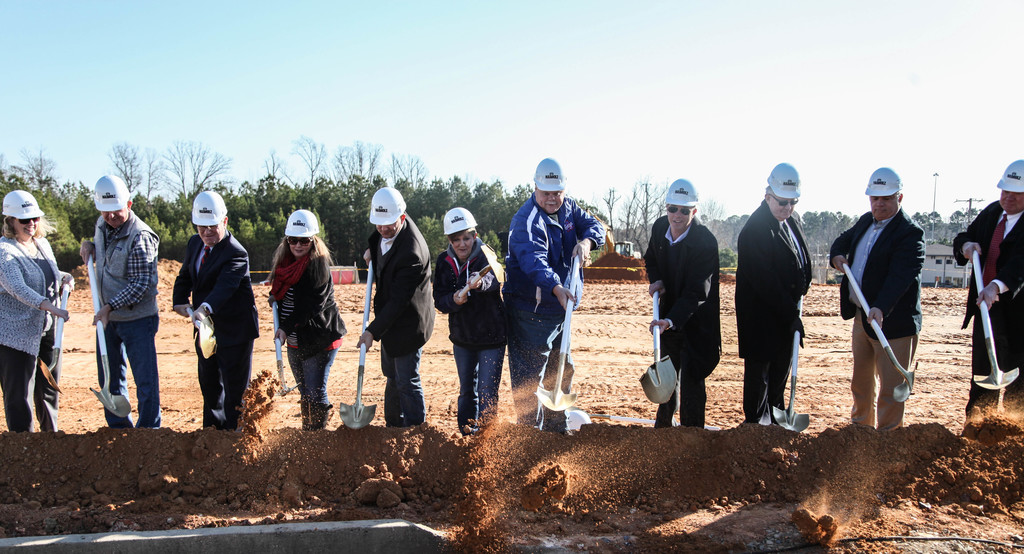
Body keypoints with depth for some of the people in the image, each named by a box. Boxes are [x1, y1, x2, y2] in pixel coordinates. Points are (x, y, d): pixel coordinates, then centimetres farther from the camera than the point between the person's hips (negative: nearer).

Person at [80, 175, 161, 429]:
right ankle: (119, 430, 31)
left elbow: (141, 283, -22)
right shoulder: (102, 225, 4)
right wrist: (89, 245, 5)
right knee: (109, 377, 17)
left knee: (145, 380, -2)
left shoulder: (140, 236, -20)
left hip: (137, 319, -8)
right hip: (107, 317, 8)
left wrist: (111, 306, -27)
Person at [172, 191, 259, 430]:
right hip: (205, 327, 8)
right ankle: (213, 426, 36)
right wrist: (180, 301, -6)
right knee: (209, 382, 20)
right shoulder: (194, 243, 4)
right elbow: (184, 276, 13)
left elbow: (225, 286, -36)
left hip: (234, 329, -8)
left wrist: (205, 308, -54)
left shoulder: (236, 254, -21)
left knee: (235, 384, -1)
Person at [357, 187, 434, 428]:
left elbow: (399, 301, -29)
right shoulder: (385, 231, -5)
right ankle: (393, 426, 37)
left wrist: (373, 331, -29)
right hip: (389, 319, 9)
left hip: (407, 324, -9)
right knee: (393, 377, 22)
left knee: (407, 382, -1)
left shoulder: (411, 252, -32)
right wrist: (373, 250, -1)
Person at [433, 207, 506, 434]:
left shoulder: (485, 256, -15)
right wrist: (453, 300, -26)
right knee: (466, 391, 17)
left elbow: (494, 279, -39)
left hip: (492, 337, -4)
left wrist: (480, 281, -62)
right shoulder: (444, 262, -2)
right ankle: (467, 436, 32)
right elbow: (439, 300, -3)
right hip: (462, 338, 4)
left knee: (487, 393, -5)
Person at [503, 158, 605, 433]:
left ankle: (557, 428, 33)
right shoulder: (527, 220, -23)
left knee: (562, 370, 19)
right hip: (530, 310, -9)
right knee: (529, 377, -5)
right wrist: (555, 287, -54)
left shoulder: (568, 208, 5)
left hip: (560, 307, 9)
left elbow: (594, 225, 3)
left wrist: (586, 240, -21)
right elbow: (534, 259, -38)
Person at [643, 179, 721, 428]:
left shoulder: (705, 242, -25)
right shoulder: (660, 227, -6)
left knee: (691, 379, -10)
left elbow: (696, 292, -31)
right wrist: (655, 280, -5)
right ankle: (663, 424, 42)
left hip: (696, 320, -6)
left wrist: (672, 320, -44)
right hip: (668, 314, 7)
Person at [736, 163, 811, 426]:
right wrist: (791, 314, -21)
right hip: (761, 314, -8)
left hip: (785, 312, 8)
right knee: (759, 368, 2)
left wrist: (794, 309, 8)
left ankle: (775, 416, 31)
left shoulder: (793, 221, 7)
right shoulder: (755, 229, -22)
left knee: (782, 367, 17)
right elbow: (764, 281, -23)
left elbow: (801, 263, 20)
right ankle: (756, 422, 14)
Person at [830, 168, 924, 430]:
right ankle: (862, 427, 39)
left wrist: (880, 308, -41)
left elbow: (900, 277, -28)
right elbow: (844, 239, 28)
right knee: (861, 381, 22)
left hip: (892, 320, -8)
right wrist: (837, 254, 5)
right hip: (861, 317, 8)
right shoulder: (866, 222, 10)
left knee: (891, 387, -2)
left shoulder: (910, 233, -16)